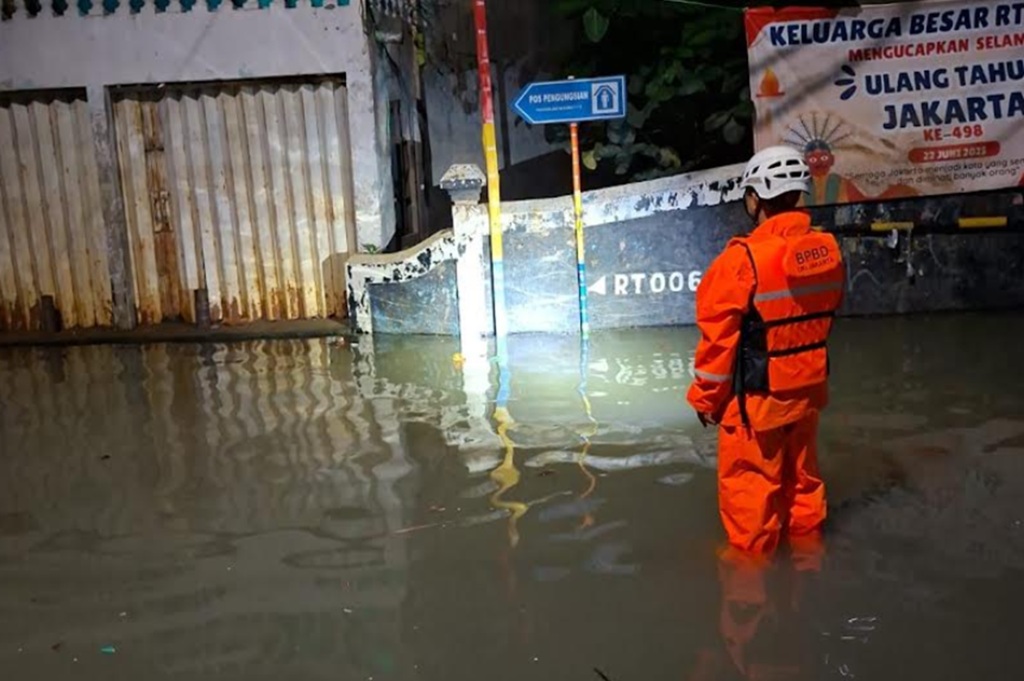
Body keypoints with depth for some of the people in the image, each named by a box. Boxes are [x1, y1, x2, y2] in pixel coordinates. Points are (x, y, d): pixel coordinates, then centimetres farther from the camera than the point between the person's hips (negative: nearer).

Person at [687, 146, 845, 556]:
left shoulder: (744, 259, -24)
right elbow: (825, 316, 6)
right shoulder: (828, 250, -4)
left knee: (749, 479, 11)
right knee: (801, 470, 24)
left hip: (757, 395, -6)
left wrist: (705, 396, -5)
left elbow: (719, 337, -18)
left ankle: (751, 553, 26)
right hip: (808, 387, 7)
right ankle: (806, 539, 42)